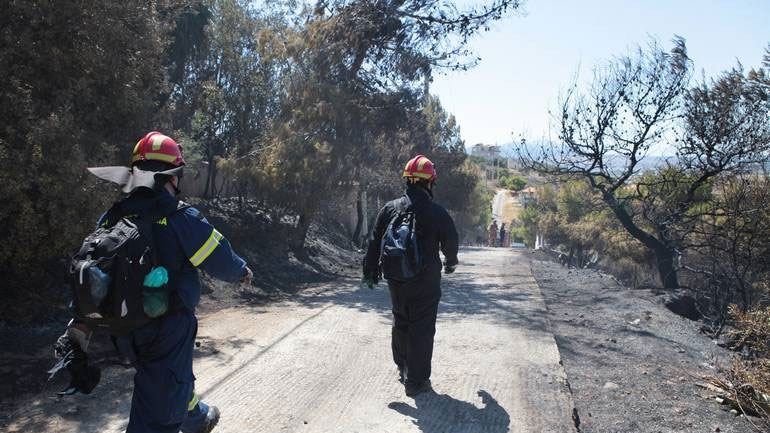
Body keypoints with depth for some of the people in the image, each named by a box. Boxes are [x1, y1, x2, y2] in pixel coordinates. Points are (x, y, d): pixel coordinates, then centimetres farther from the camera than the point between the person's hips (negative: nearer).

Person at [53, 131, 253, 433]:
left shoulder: (110, 221, -1)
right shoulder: (182, 221, -19)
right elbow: (221, 258, -9)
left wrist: (78, 330, 11)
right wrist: (242, 272, 12)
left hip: (127, 336, 7)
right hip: (169, 334, -7)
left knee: (175, 377, 30)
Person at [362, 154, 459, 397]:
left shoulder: (389, 209, -1)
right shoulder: (437, 213, -11)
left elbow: (375, 243, 2)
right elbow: (450, 243, 2)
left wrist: (370, 272, 12)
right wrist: (450, 263, 23)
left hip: (396, 281, 4)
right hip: (426, 283, -4)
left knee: (400, 324, 21)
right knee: (422, 329, 4)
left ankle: (403, 370, 37)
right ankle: (416, 381, 9)